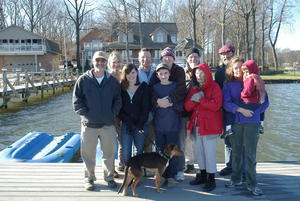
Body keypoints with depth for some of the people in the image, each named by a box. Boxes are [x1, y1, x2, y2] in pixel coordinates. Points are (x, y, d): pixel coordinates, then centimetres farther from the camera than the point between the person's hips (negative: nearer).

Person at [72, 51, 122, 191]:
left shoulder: (112, 81, 4)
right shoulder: (83, 80, -2)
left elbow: (118, 99, 9)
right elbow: (76, 100, -1)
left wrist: (113, 113, -2)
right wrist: (85, 114, -8)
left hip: (108, 124, 2)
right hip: (89, 125, -2)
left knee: (109, 153, 12)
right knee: (88, 154, 8)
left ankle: (109, 177, 29)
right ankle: (89, 178, 26)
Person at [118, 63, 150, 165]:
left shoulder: (144, 87, 2)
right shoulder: (121, 88, 5)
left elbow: (146, 107, -3)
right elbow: (119, 108, 1)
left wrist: (140, 124, -9)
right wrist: (130, 123, -8)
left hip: (141, 125, -1)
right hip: (126, 125, 1)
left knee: (140, 150, 6)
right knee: (126, 153, 0)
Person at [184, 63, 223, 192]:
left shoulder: (214, 87, -6)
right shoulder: (194, 89, 13)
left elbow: (216, 105, -19)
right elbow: (187, 107, 6)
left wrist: (200, 99, -14)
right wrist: (193, 100, -14)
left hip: (209, 124, -6)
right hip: (197, 124, 7)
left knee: (209, 151, -3)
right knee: (199, 150, 14)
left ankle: (211, 179, 8)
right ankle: (203, 175, 29)